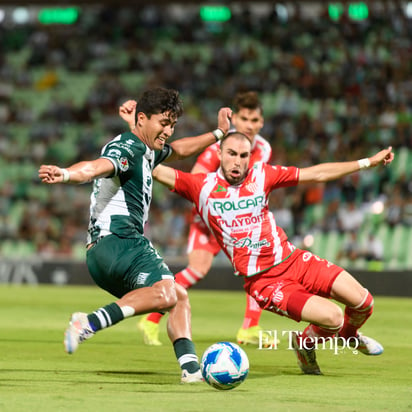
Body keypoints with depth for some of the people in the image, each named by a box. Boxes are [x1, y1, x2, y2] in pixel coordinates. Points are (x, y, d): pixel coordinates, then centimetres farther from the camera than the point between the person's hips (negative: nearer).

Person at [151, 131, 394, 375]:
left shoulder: (261, 175, 4)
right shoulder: (201, 186, -3)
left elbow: (317, 174, 8)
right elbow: (157, 171, -7)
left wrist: (368, 162, 7)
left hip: (294, 260, 5)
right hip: (263, 281, -5)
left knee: (363, 302, -2)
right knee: (332, 318, -22)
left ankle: (349, 335, 34)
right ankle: (304, 344, 13)